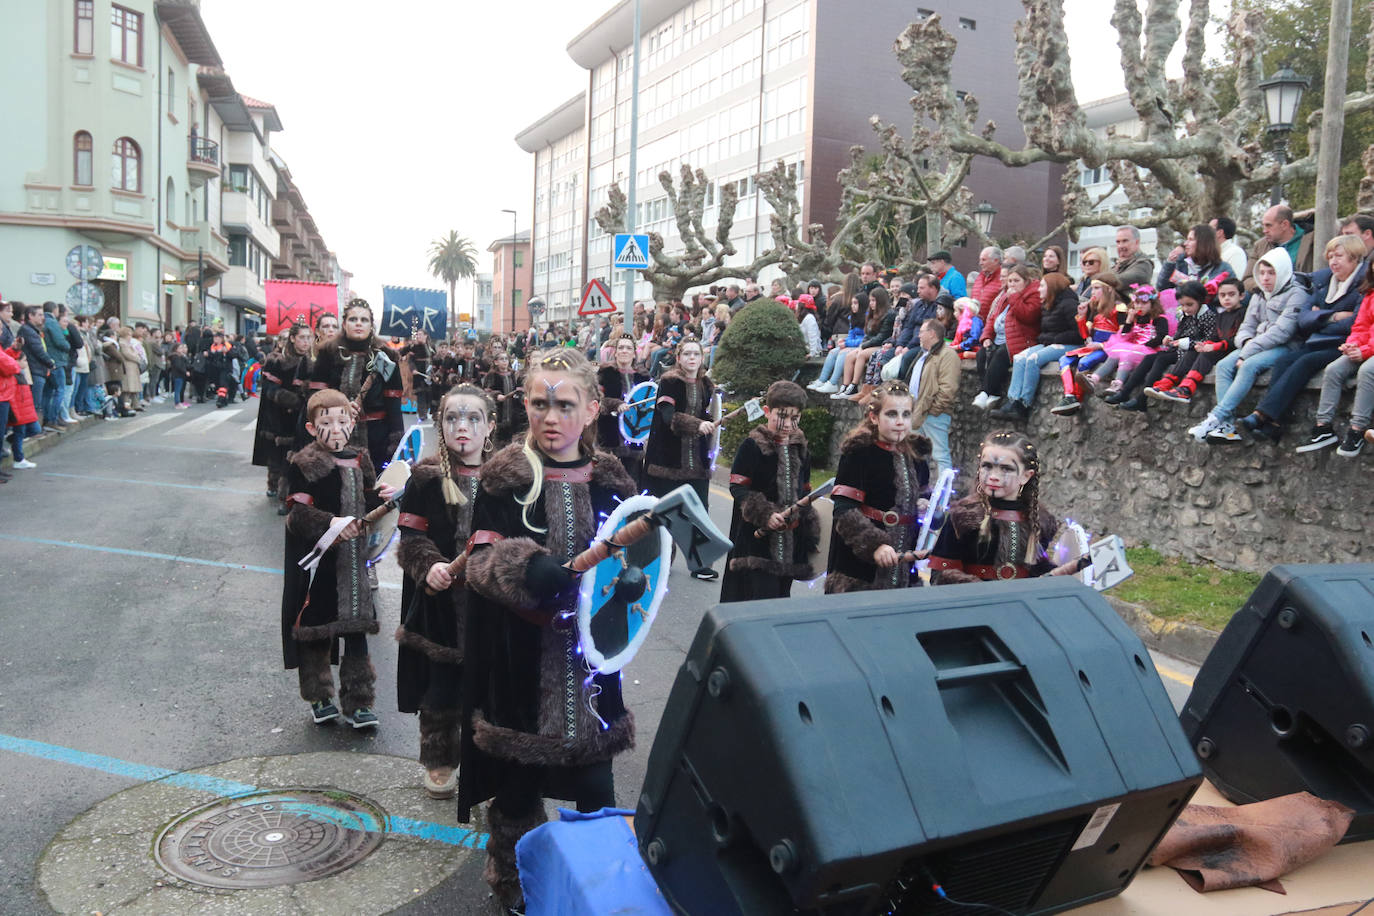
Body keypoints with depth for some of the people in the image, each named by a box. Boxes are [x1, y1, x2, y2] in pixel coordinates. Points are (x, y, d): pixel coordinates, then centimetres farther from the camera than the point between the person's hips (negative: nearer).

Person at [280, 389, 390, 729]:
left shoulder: (359, 461, 6)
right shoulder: (303, 465, -9)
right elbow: (300, 512, -17)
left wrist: (382, 499, -9)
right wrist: (331, 523, -31)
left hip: (352, 557, 4)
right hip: (315, 560, -4)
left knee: (356, 626, 9)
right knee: (315, 625, 7)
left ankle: (358, 702, 19)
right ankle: (320, 698, 26)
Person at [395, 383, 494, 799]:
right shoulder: (426, 480, -4)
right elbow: (411, 538, -8)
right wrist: (430, 566, -26)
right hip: (440, 599, -2)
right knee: (439, 687, 8)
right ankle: (437, 760, 28)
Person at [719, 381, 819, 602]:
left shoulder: (801, 449, 10)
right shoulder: (752, 446, -8)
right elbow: (737, 488, -12)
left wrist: (811, 533, 15)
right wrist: (766, 514, -23)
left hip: (790, 540, 6)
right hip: (757, 536, -6)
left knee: (782, 593, 11)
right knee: (762, 592, -10)